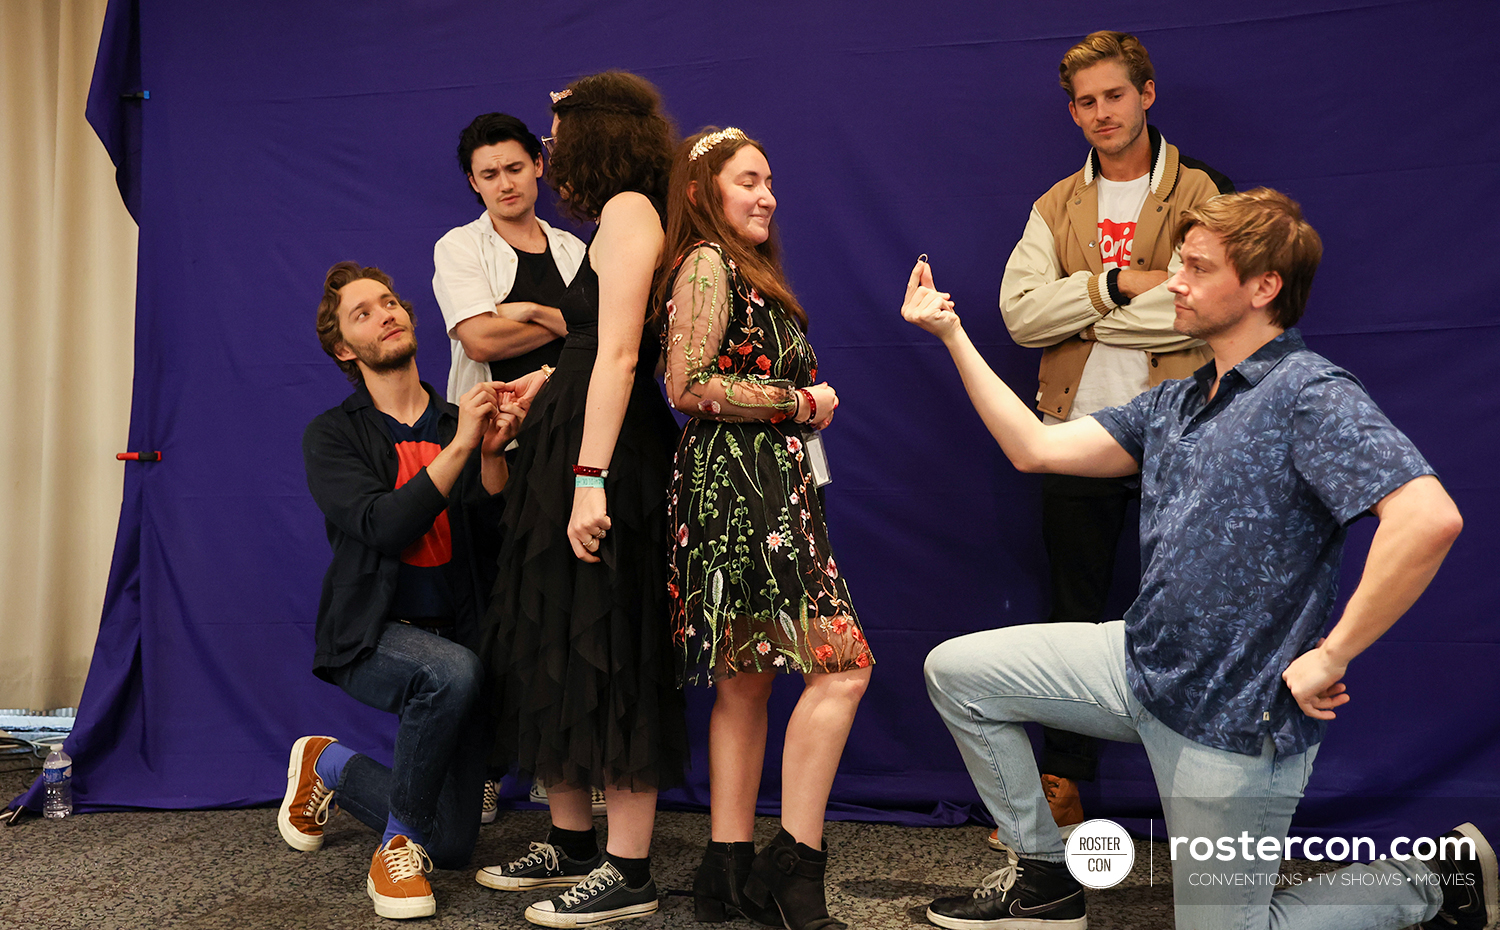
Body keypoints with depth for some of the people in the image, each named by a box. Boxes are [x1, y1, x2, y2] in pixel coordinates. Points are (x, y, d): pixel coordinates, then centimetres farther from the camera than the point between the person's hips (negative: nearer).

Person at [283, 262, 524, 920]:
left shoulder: (461, 422, 8)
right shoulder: (332, 435, -1)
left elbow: (496, 540, -3)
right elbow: (382, 527, -19)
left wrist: (493, 451, -17)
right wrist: (460, 446, -23)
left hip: (459, 636, 4)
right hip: (371, 636, -3)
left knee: (452, 847, 0)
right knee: (451, 671, -39)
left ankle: (333, 765, 28)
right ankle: (400, 839, -14)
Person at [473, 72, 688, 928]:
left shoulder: (629, 208, -9)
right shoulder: (620, 219, 19)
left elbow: (620, 355, -19)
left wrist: (590, 478, -23)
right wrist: (553, 376, 25)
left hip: (605, 451, -10)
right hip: (571, 444, 10)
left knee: (604, 650, -5)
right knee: (554, 644, 13)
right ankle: (571, 845, 24)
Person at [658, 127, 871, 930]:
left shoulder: (742, 270, 23)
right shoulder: (707, 262, -6)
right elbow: (689, 387, -14)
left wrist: (803, 402, 7)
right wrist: (801, 402, -8)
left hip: (761, 489, 10)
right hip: (740, 487, -10)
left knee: (746, 679, 9)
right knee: (842, 662, -13)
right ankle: (794, 864, -7)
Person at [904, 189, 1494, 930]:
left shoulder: (1309, 395, -19)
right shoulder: (1174, 404, 8)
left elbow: (1429, 518, -32)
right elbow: (1035, 448, 7)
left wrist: (1330, 657, -26)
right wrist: (952, 334, 7)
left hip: (1237, 717, -8)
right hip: (1142, 664, 8)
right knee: (956, 672, 5)